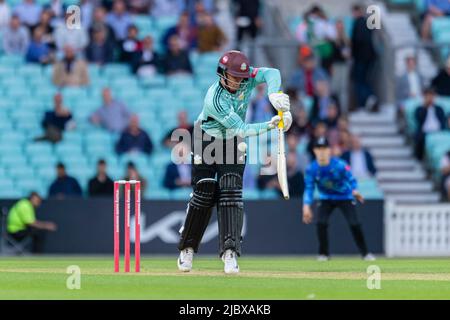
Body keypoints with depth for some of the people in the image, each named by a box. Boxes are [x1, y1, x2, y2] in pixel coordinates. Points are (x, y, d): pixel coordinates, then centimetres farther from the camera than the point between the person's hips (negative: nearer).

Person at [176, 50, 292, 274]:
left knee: (231, 192, -12)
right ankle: (187, 248, 12)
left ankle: (230, 253, -20)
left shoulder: (245, 77, -17)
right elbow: (242, 130, -34)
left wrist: (274, 95, -43)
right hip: (207, 140, -4)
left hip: (233, 143, 4)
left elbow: (271, 73, -25)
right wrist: (269, 125, -45)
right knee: (204, 193, -5)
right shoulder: (215, 100, -32)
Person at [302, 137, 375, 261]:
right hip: (326, 198, 2)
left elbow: (351, 179, -30)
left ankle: (365, 253, 2)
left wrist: (355, 191, -51)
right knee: (321, 222, -18)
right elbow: (309, 188, -15)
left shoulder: (339, 165, -26)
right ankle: (323, 253, -1)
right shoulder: (311, 169, -17)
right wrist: (306, 206, -27)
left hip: (345, 197, -2)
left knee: (354, 224, -13)